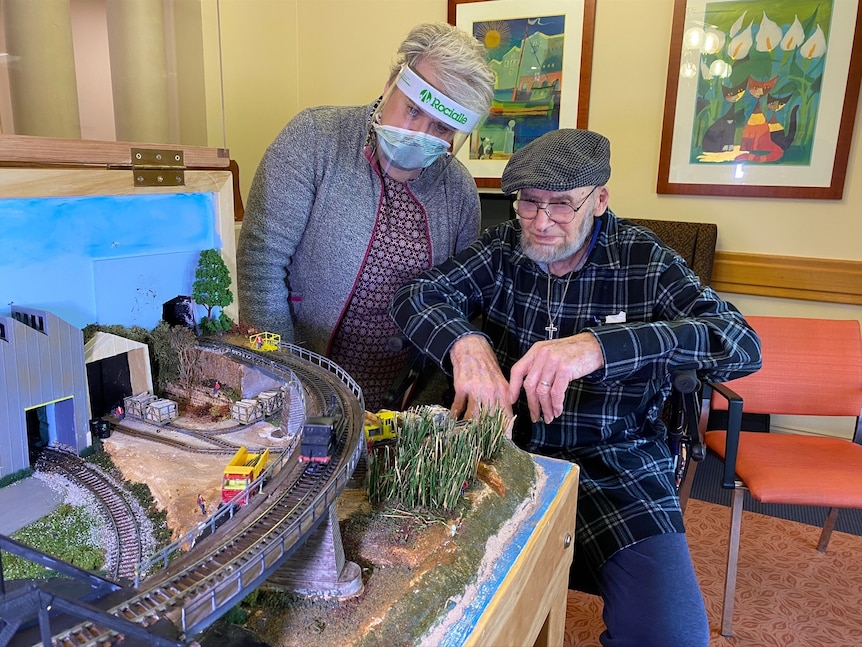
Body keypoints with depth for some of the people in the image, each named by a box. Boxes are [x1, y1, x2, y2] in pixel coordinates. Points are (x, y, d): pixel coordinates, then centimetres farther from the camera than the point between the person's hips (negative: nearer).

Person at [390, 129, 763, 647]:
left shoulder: (645, 261, -5)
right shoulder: (504, 247, 3)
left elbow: (741, 344, -18)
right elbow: (415, 296, -4)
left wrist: (600, 346, -35)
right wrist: (465, 343, -29)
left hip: (614, 460, -1)